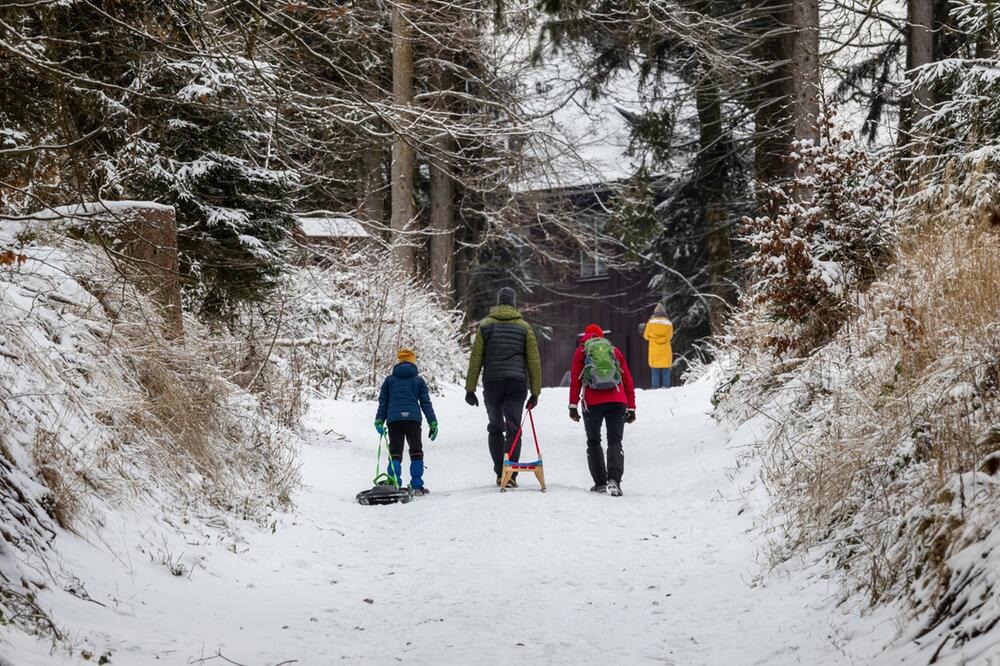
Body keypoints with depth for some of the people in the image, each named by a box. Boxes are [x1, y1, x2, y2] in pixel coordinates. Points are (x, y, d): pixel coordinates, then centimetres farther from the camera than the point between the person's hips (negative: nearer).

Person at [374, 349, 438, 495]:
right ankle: (416, 486, 2)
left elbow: (383, 402, 12)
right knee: (416, 452, 8)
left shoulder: (389, 380, 16)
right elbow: (426, 403, 10)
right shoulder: (418, 380, 13)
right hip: (413, 419, -1)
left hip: (393, 419, 1)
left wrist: (379, 421, 11)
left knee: (395, 453, 0)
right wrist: (433, 423, 9)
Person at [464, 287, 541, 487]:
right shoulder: (524, 327, 5)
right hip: (517, 383, 0)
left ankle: (500, 474, 10)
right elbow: (534, 361, 5)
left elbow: (475, 359, 2)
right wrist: (535, 393, 9)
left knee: (495, 428, 13)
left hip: (492, 383, 0)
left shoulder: (485, 326, 5)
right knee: (513, 429, 0)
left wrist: (470, 389, 5)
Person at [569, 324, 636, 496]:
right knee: (615, 441, 1)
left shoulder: (581, 351, 15)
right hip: (617, 401, 1)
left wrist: (573, 405, 4)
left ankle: (600, 482, 6)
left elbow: (575, 380, 5)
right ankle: (614, 479, -20)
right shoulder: (615, 350, 21)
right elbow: (628, 381, 17)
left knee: (594, 441, 13)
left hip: (593, 402, -1)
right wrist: (631, 408, 19)